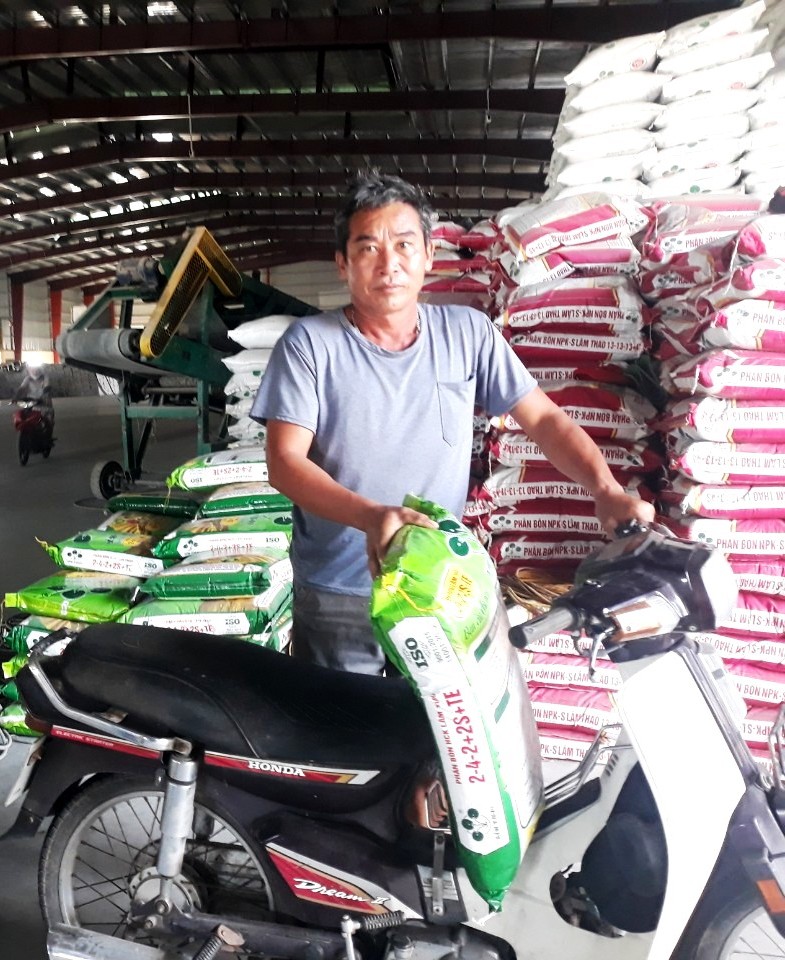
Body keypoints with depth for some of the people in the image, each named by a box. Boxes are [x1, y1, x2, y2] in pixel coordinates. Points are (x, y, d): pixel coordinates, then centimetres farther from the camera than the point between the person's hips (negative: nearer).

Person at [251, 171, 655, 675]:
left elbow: (545, 418, 0)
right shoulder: (309, 343, -8)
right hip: (337, 599, -1)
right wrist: (371, 516, -31)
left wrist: (607, 491, -15)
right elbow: (285, 460, -14)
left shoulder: (468, 333, -1)